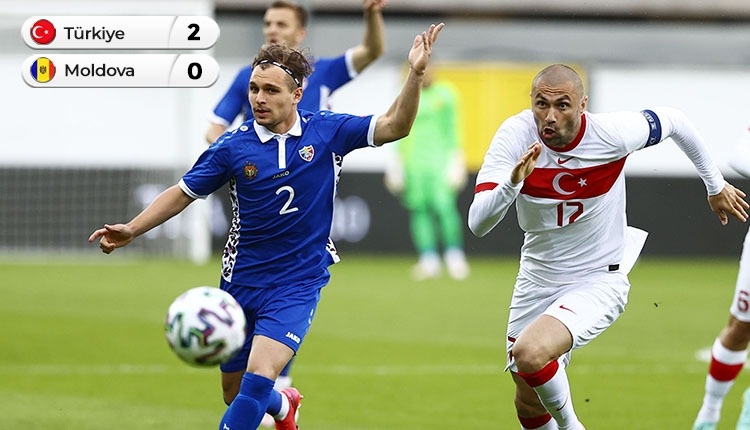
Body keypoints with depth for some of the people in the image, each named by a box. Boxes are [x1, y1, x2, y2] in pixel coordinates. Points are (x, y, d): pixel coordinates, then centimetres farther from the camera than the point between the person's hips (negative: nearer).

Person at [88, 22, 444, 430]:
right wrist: (131, 230, -8)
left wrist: (415, 74, -22)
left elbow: (393, 126, -7)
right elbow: (183, 193, 2)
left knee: (259, 377, -23)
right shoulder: (233, 145, -6)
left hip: (298, 285, -2)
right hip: (241, 283, 2)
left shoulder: (327, 131, -6)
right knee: (235, 392, 14)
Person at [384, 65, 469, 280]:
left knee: (444, 205, -14)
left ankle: (455, 256, -4)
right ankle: (429, 260, 1)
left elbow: (453, 127, 7)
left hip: (438, 157, -3)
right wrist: (399, 156, 11)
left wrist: (456, 154, 0)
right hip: (413, 161, 3)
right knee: (419, 208, -2)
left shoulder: (446, 93, 6)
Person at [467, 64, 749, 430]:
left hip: (599, 280, -4)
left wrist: (715, 184, 14)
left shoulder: (611, 134, -21)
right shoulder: (515, 136, -18)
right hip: (537, 281, 4)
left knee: (529, 353, -29)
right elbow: (477, 224, -24)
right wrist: (512, 182, -43)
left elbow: (673, 120, 1)